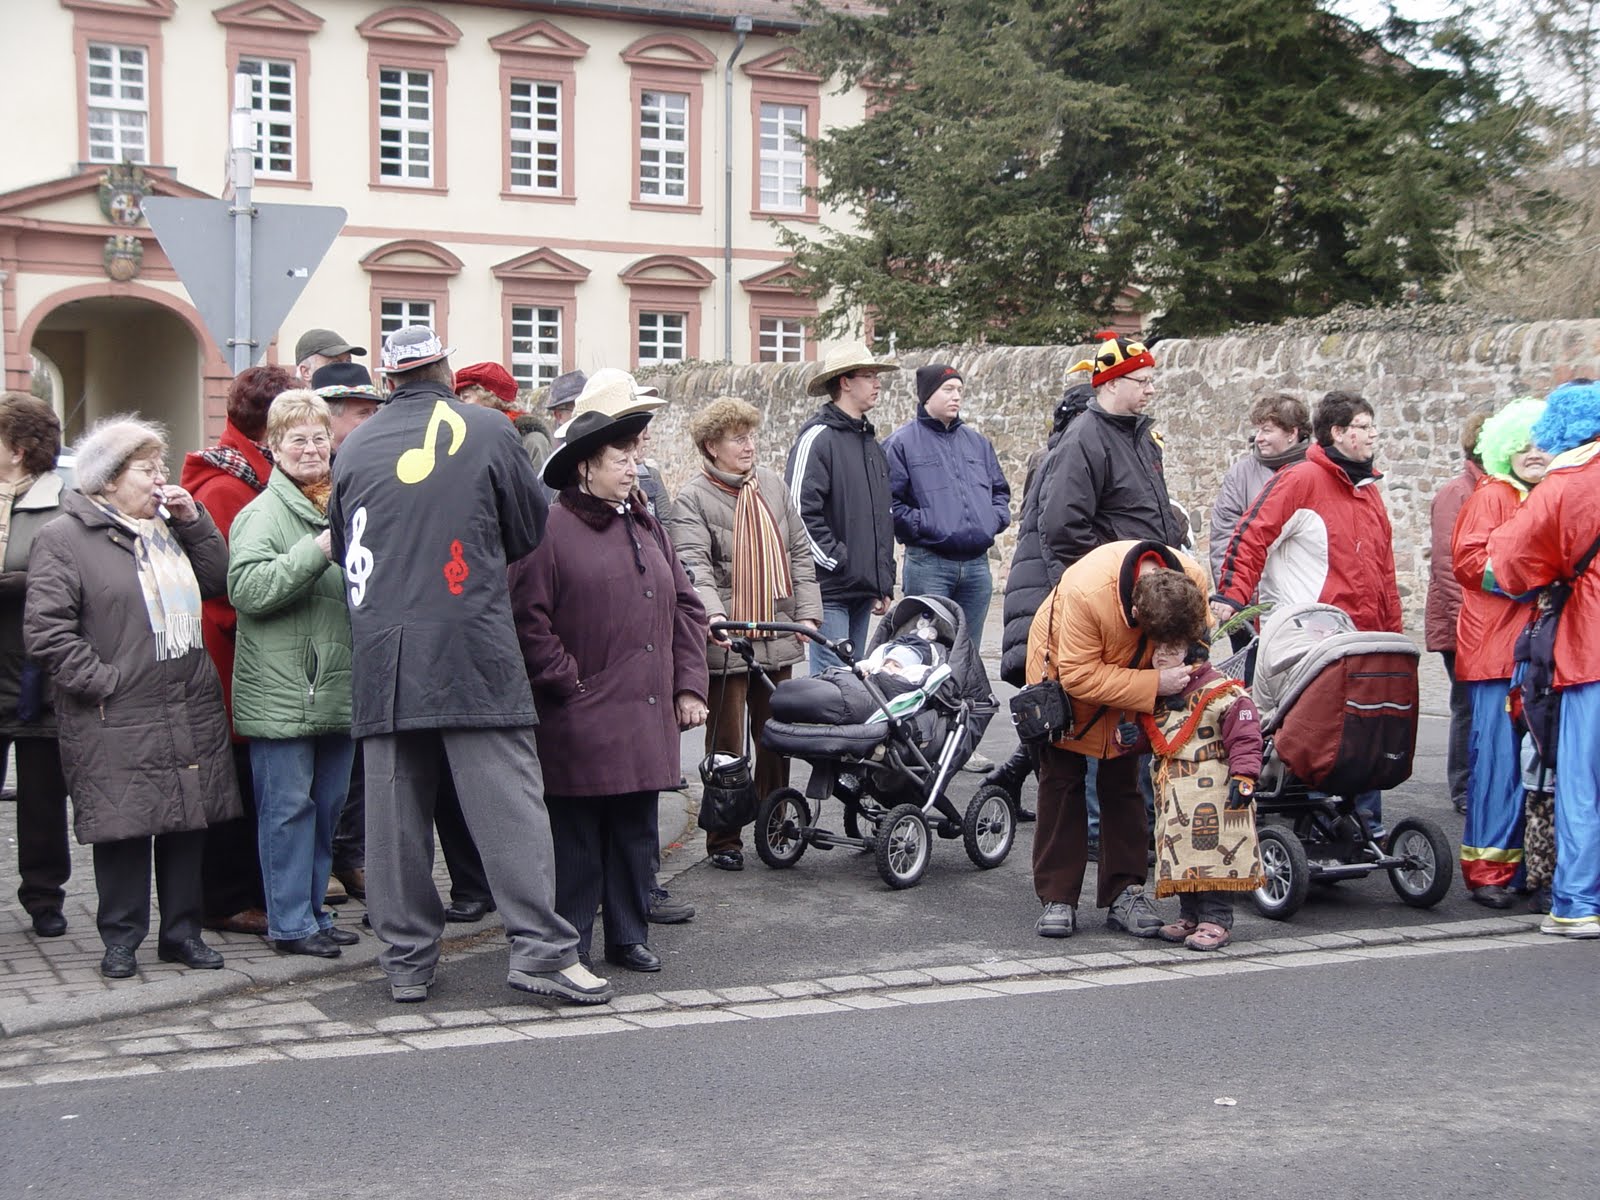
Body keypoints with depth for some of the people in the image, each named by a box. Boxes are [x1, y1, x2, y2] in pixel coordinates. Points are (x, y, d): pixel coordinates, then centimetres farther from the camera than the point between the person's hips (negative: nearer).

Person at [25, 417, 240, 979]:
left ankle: (182, 930, 20)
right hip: (117, 723, -6)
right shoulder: (63, 538, -6)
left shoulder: (168, 527, 17)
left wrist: (193, 523, 4)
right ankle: (121, 938, 13)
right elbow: (46, 631, -12)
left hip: (191, 714, 6)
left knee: (189, 823, 9)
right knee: (124, 827, 0)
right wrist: (105, 682, -15)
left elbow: (218, 581, 14)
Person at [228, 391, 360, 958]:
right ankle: (290, 923, 5)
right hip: (281, 693, -7)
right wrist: (318, 550, -25)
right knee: (288, 807, -2)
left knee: (327, 804, 12)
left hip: (337, 691, 7)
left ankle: (313, 910, 22)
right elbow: (246, 587, -22)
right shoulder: (263, 513, -7)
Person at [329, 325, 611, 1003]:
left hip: (382, 658, 3)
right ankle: (540, 948, -4)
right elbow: (532, 531, 10)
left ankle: (406, 959, 13)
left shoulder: (355, 448, 9)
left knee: (395, 813, 7)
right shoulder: (488, 432, 1)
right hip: (473, 649, -3)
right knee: (508, 804, -1)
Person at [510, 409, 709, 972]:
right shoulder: (550, 532, -8)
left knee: (637, 831, 11)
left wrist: (689, 686, 10)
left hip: (646, 716, 7)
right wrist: (570, 684, -11)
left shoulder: (647, 528, 15)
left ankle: (629, 937, 21)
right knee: (576, 836, 0)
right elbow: (529, 622, -12)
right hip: (581, 724, -7)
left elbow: (685, 608, 18)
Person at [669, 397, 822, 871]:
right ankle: (724, 841, 10)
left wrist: (807, 613, 6)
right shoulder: (693, 498, -5)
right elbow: (693, 566, -17)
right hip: (725, 642, -5)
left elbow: (799, 553, 14)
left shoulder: (773, 485, 11)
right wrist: (713, 615, -33)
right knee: (727, 746, 2)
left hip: (777, 639, 5)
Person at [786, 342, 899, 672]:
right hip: (831, 587, -8)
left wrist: (884, 583, 20)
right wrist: (836, 561, -16)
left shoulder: (870, 441, 19)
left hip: (863, 590, 9)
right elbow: (801, 511, -18)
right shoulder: (817, 437, -9)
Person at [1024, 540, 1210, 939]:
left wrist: (1189, 662, -25)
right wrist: (1154, 684, -41)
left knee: (1123, 783, 4)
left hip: (1130, 675, 4)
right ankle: (1057, 898, 1)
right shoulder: (1085, 592, -44)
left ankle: (1125, 892, 9)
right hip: (1065, 672, -4)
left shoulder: (1194, 578, -30)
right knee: (1061, 783, -3)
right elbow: (1079, 676, -36)